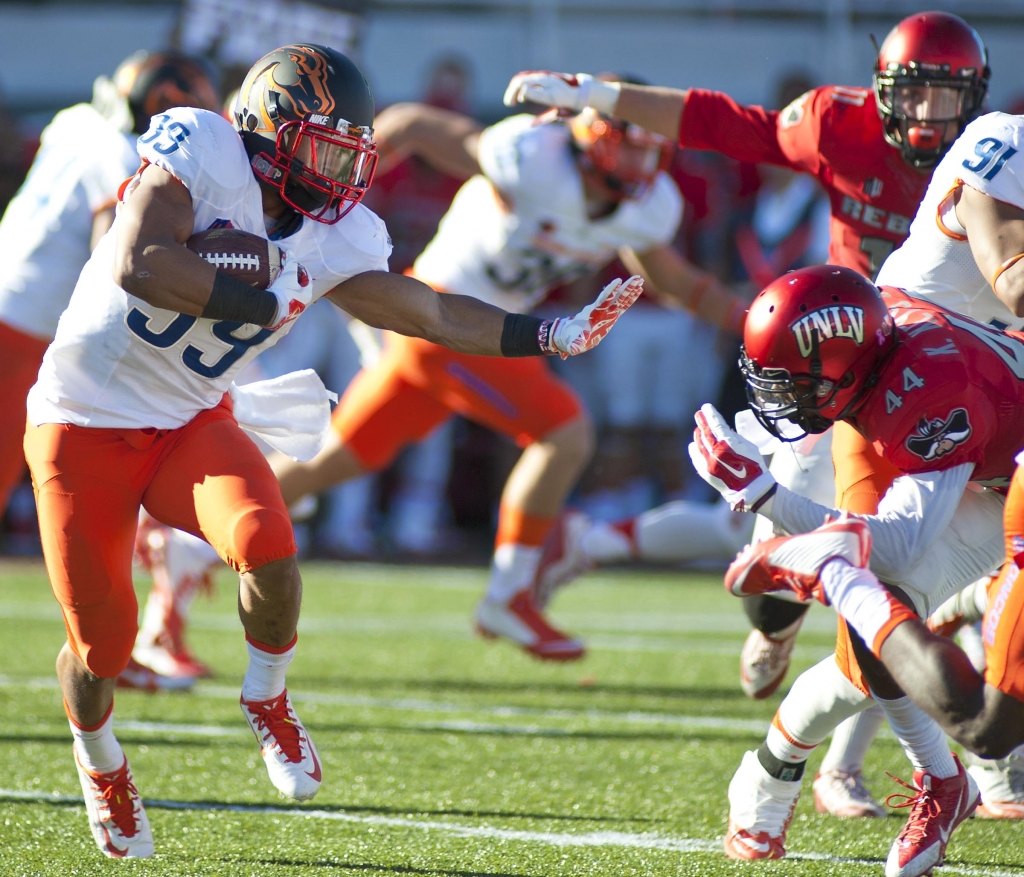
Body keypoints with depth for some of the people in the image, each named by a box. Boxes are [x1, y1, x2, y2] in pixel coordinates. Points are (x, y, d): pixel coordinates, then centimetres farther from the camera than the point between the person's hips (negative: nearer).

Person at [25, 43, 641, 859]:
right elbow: (139, 265, -31)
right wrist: (268, 301, -22)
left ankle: (267, 699, 4)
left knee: (268, 548, -25)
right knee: (101, 642, -3)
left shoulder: (336, 239, -1)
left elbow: (429, 312, 7)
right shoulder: (201, 151, -19)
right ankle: (99, 760, 31)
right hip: (85, 423, -4)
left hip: (191, 424, 4)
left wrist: (555, 335, 2)